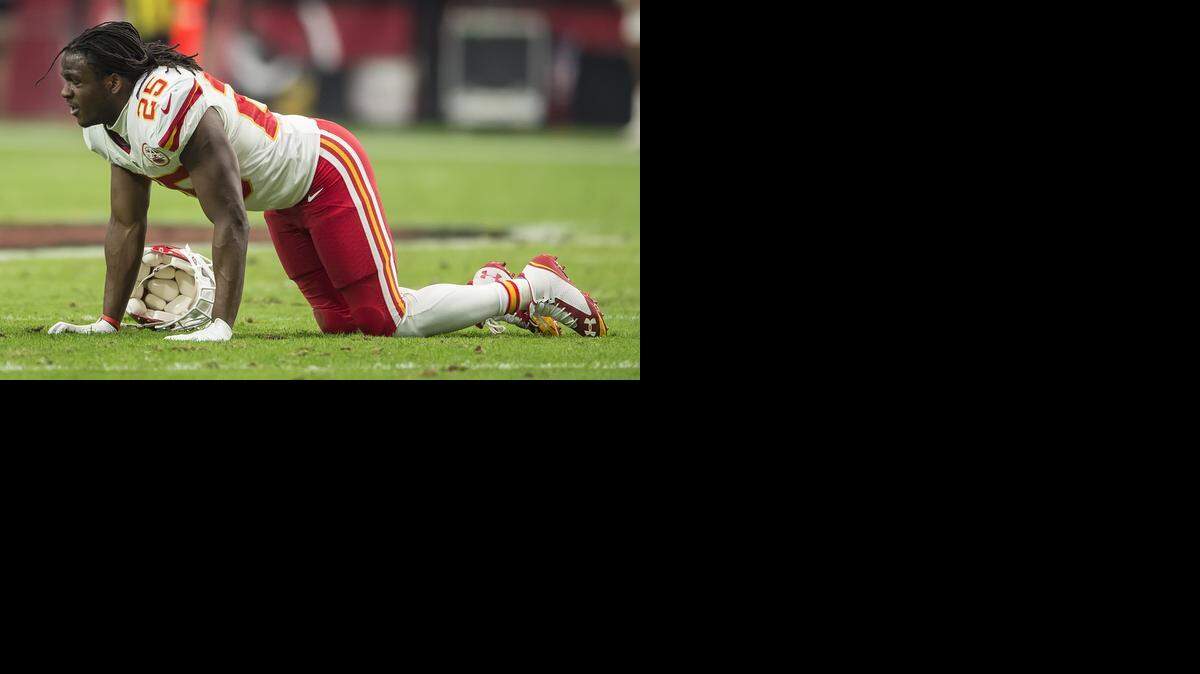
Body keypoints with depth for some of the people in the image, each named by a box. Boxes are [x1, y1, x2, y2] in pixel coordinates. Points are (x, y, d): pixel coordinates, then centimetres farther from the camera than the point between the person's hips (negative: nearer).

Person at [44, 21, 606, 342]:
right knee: (344, 321, 12)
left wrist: (220, 324, -35)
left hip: (323, 166, -9)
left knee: (391, 320, -11)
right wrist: (107, 321, 4)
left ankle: (532, 289, 8)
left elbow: (229, 218, -33)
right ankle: (491, 291, 28)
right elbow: (126, 226, 7)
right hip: (287, 201, 9)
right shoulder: (106, 128, -4)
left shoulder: (169, 104, -33)